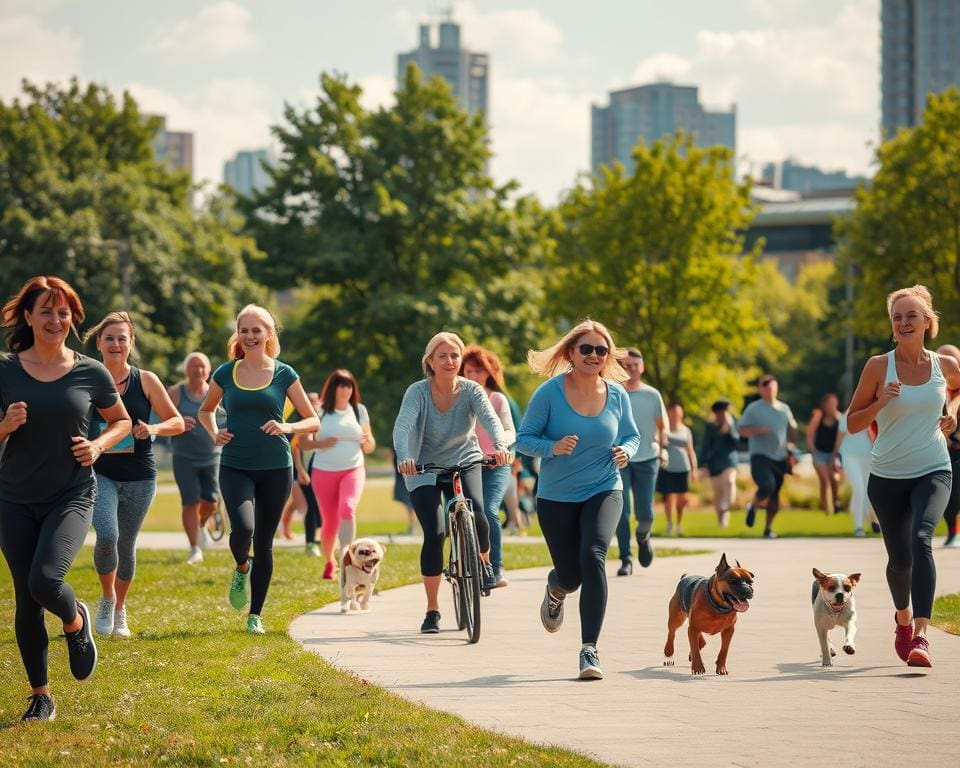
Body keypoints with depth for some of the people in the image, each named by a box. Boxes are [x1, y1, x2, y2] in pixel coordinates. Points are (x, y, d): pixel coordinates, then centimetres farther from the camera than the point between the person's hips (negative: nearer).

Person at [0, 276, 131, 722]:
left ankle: (76, 622, 13)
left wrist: (99, 445, -5)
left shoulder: (91, 374, -1)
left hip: (72, 496, -1)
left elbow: (122, 422, 14)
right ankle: (40, 696, 18)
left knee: (45, 581, -23)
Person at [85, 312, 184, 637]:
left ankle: (120, 610, 30)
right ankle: (107, 599, 6)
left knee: (126, 544, 8)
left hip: (139, 477, 1)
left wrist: (153, 429, -15)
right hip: (99, 473, -1)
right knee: (107, 536, -20)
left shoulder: (146, 381, 0)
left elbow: (178, 422, 4)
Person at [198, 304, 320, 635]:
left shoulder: (284, 374, 1)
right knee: (243, 528, -23)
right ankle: (242, 568, 11)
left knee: (264, 542, 5)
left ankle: (255, 615, 18)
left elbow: (313, 421, 5)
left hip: (275, 468, 0)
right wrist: (214, 434, 2)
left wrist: (287, 427, -14)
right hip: (235, 467, 0)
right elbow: (205, 410, 22)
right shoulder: (225, 373, 4)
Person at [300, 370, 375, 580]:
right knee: (330, 521, 4)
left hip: (353, 470, 0)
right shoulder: (319, 411, 0)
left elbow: (370, 448, 13)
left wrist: (367, 441, -10)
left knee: (347, 509, -26)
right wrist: (321, 443, -19)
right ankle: (329, 562, 29)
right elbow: (303, 442, 0)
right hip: (324, 471, 0)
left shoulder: (360, 410, 8)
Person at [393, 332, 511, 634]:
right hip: (424, 470, -1)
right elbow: (403, 426, -31)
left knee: (476, 517, -25)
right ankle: (432, 611, -1)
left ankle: (484, 563, 11)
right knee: (434, 534, -15)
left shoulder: (471, 390, -12)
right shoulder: (417, 392, -16)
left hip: (464, 463, 1)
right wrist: (404, 458, -51)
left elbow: (490, 418, -29)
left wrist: (500, 445, -50)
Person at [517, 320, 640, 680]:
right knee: (571, 575, 6)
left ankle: (589, 649, -19)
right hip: (556, 498, 0)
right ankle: (555, 589, 49)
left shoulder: (617, 394, -3)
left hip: (603, 492, 1)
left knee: (593, 556, -24)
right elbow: (523, 439, -8)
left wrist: (625, 451, -12)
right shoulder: (550, 392, -11)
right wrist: (553, 447, -27)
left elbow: (631, 435, 11)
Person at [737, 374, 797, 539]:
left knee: (775, 495, 4)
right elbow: (742, 429, -5)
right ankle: (752, 506, 7)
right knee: (767, 487, -24)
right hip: (760, 456, -5)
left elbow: (792, 430, 22)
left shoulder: (784, 408, 13)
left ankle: (768, 528, 16)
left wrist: (792, 452, 14)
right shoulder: (753, 409, -1)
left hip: (779, 458, 5)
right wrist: (759, 430, -22)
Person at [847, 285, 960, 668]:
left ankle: (921, 636, -31)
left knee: (920, 539, -25)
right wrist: (880, 403, -18)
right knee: (899, 557, 9)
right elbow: (853, 423, -1)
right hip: (887, 476, 1)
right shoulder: (878, 366, -5)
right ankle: (903, 618, 41)